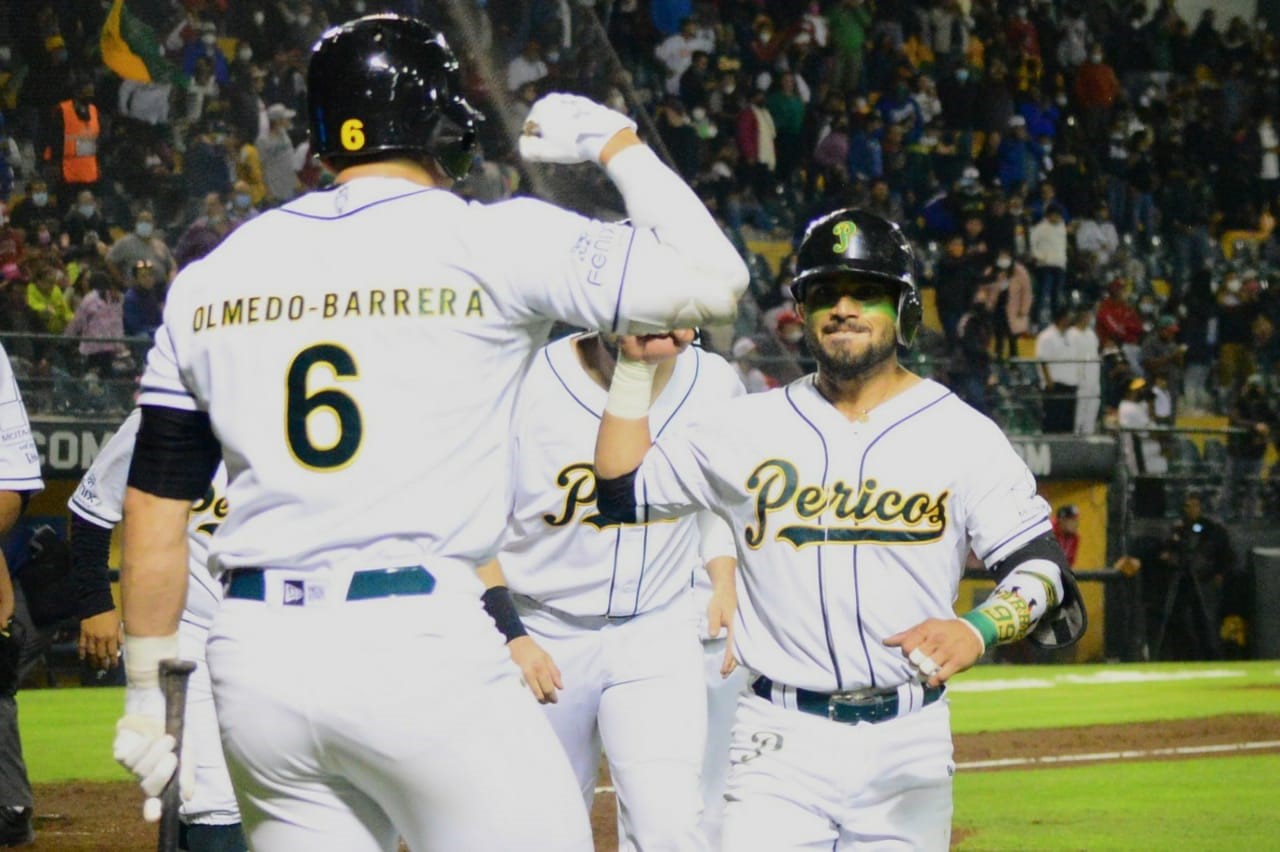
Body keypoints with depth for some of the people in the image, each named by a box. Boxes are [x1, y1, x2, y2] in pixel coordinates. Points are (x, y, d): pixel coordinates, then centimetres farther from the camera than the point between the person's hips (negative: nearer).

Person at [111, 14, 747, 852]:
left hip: (254, 655, 5)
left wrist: (148, 691, 20)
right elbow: (712, 281, -5)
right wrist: (617, 142, 10)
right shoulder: (496, 243, -2)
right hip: (422, 652, -5)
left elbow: (157, 506, 13)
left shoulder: (209, 278, 11)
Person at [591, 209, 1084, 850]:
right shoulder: (751, 426, 9)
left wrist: (977, 630, -22)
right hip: (780, 743, 0)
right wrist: (637, 365, 5)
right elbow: (620, 489, 11)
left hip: (908, 742, 0)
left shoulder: (963, 434, 3)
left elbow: (1040, 566, -2)